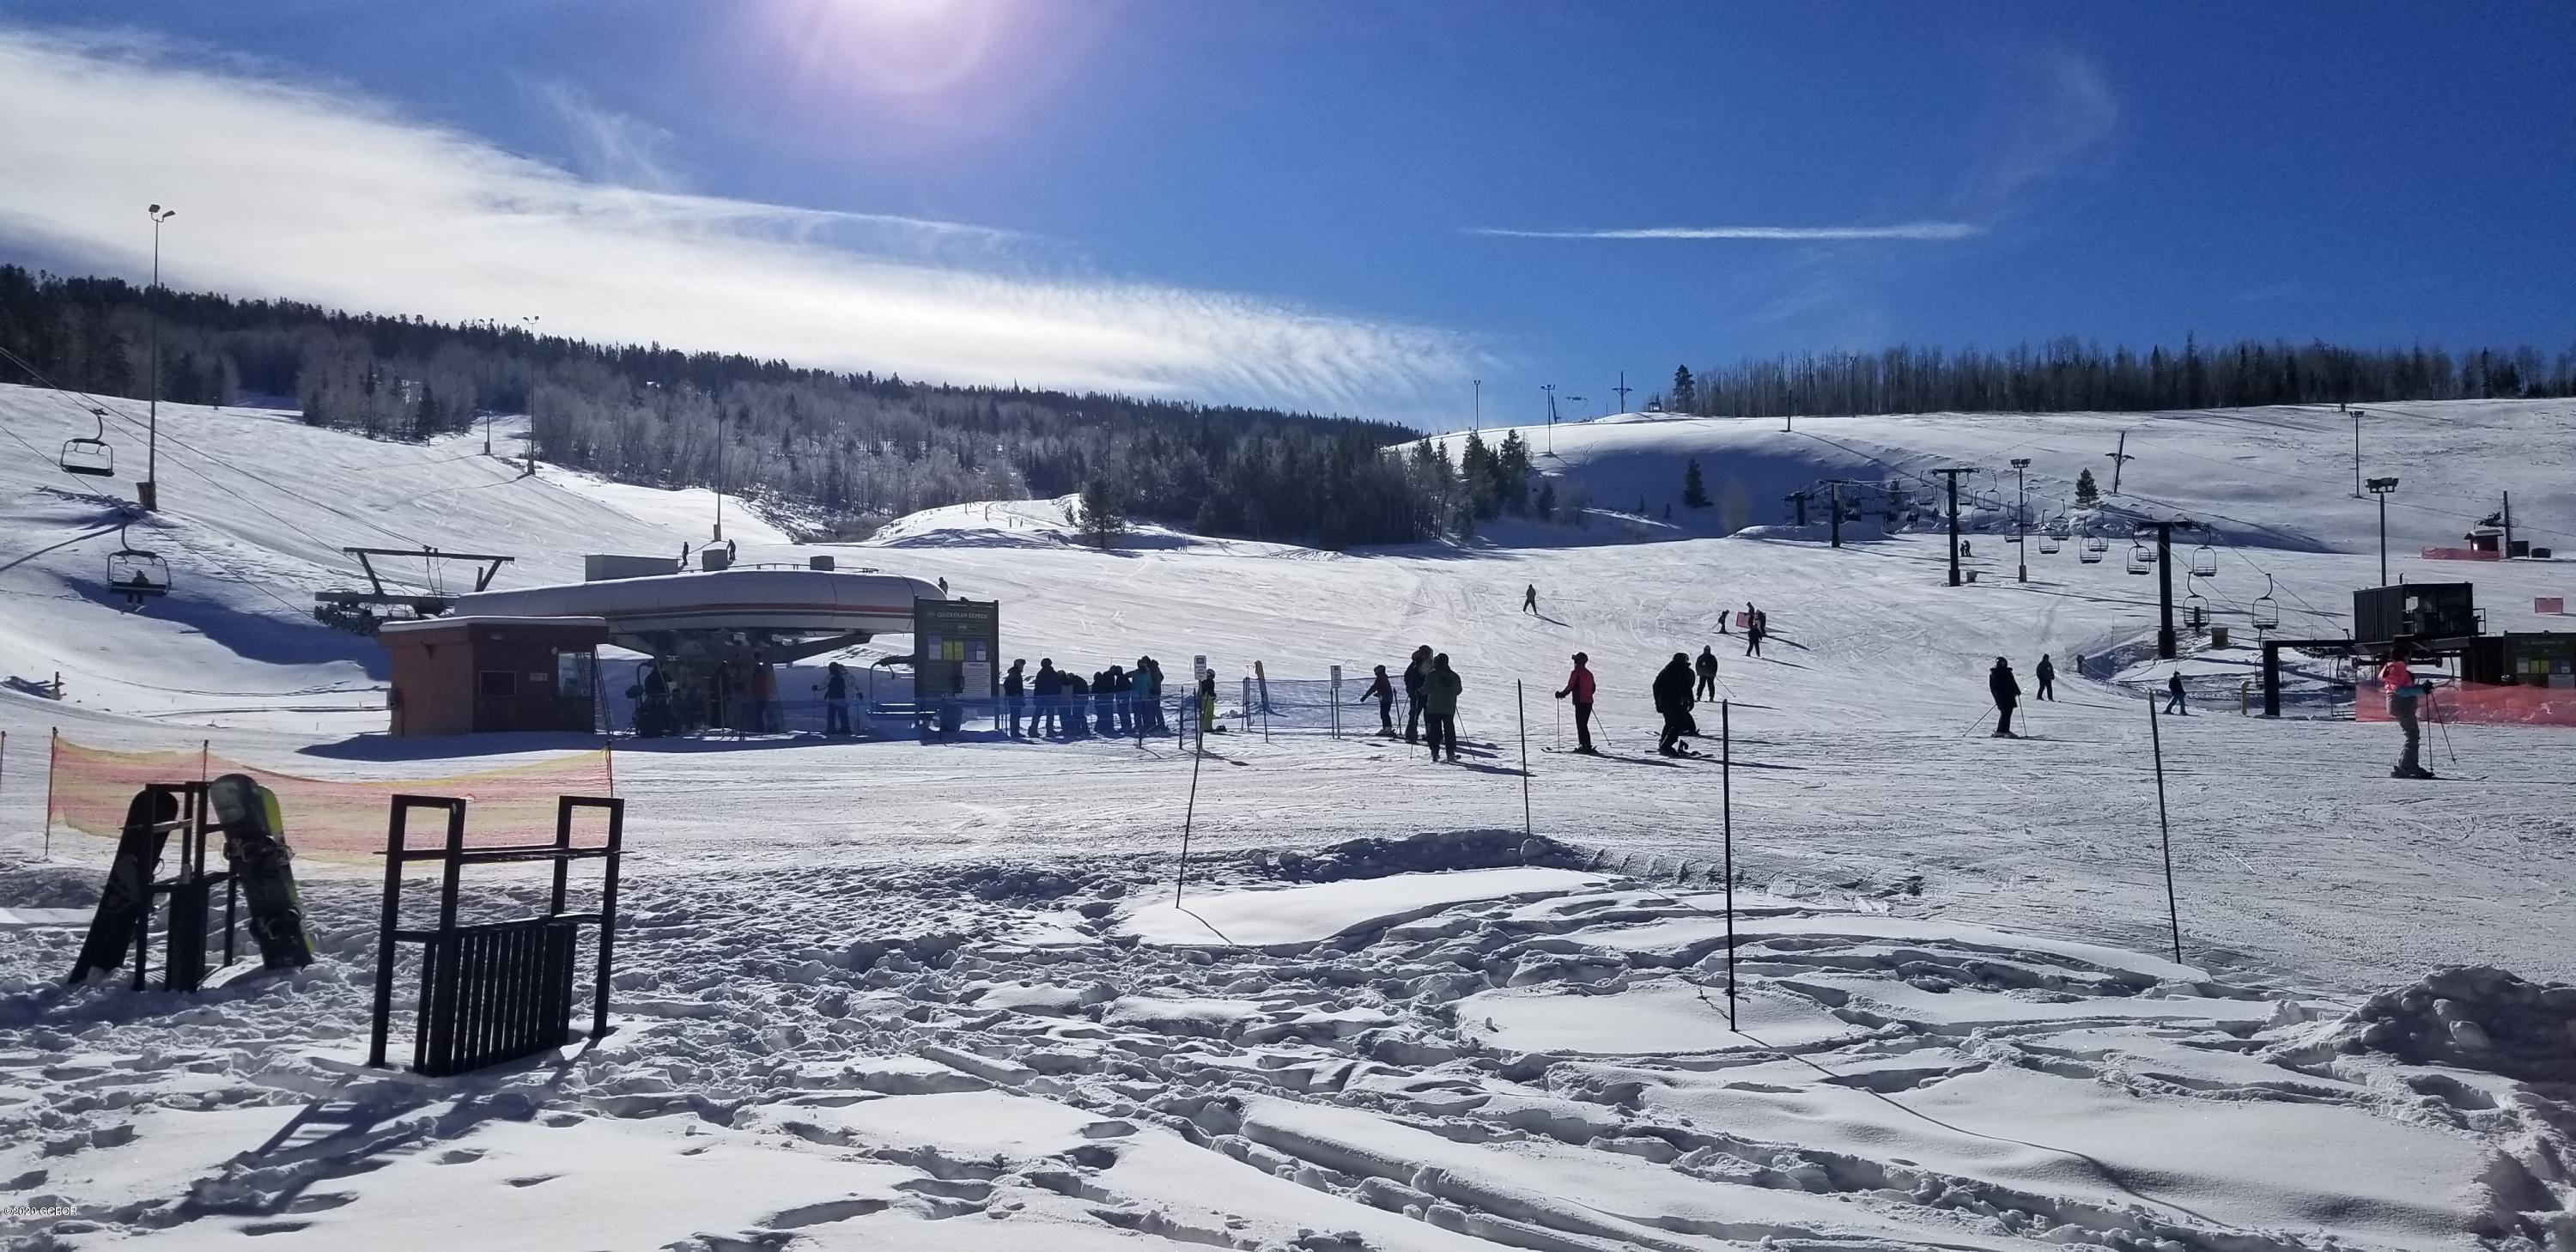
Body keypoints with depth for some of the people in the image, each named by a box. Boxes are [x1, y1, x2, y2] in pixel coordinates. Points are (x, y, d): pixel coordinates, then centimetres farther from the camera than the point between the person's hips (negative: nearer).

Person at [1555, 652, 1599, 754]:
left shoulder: (1576, 672, -9)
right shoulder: (1589, 673, 14)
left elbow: (1570, 687, -12)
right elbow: (1593, 689, 20)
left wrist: (1561, 694, 2)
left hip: (1580, 702, -8)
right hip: (1589, 702, 8)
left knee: (1581, 725, -7)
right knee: (1584, 724, 14)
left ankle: (1585, 745, -14)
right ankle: (1584, 745, 13)